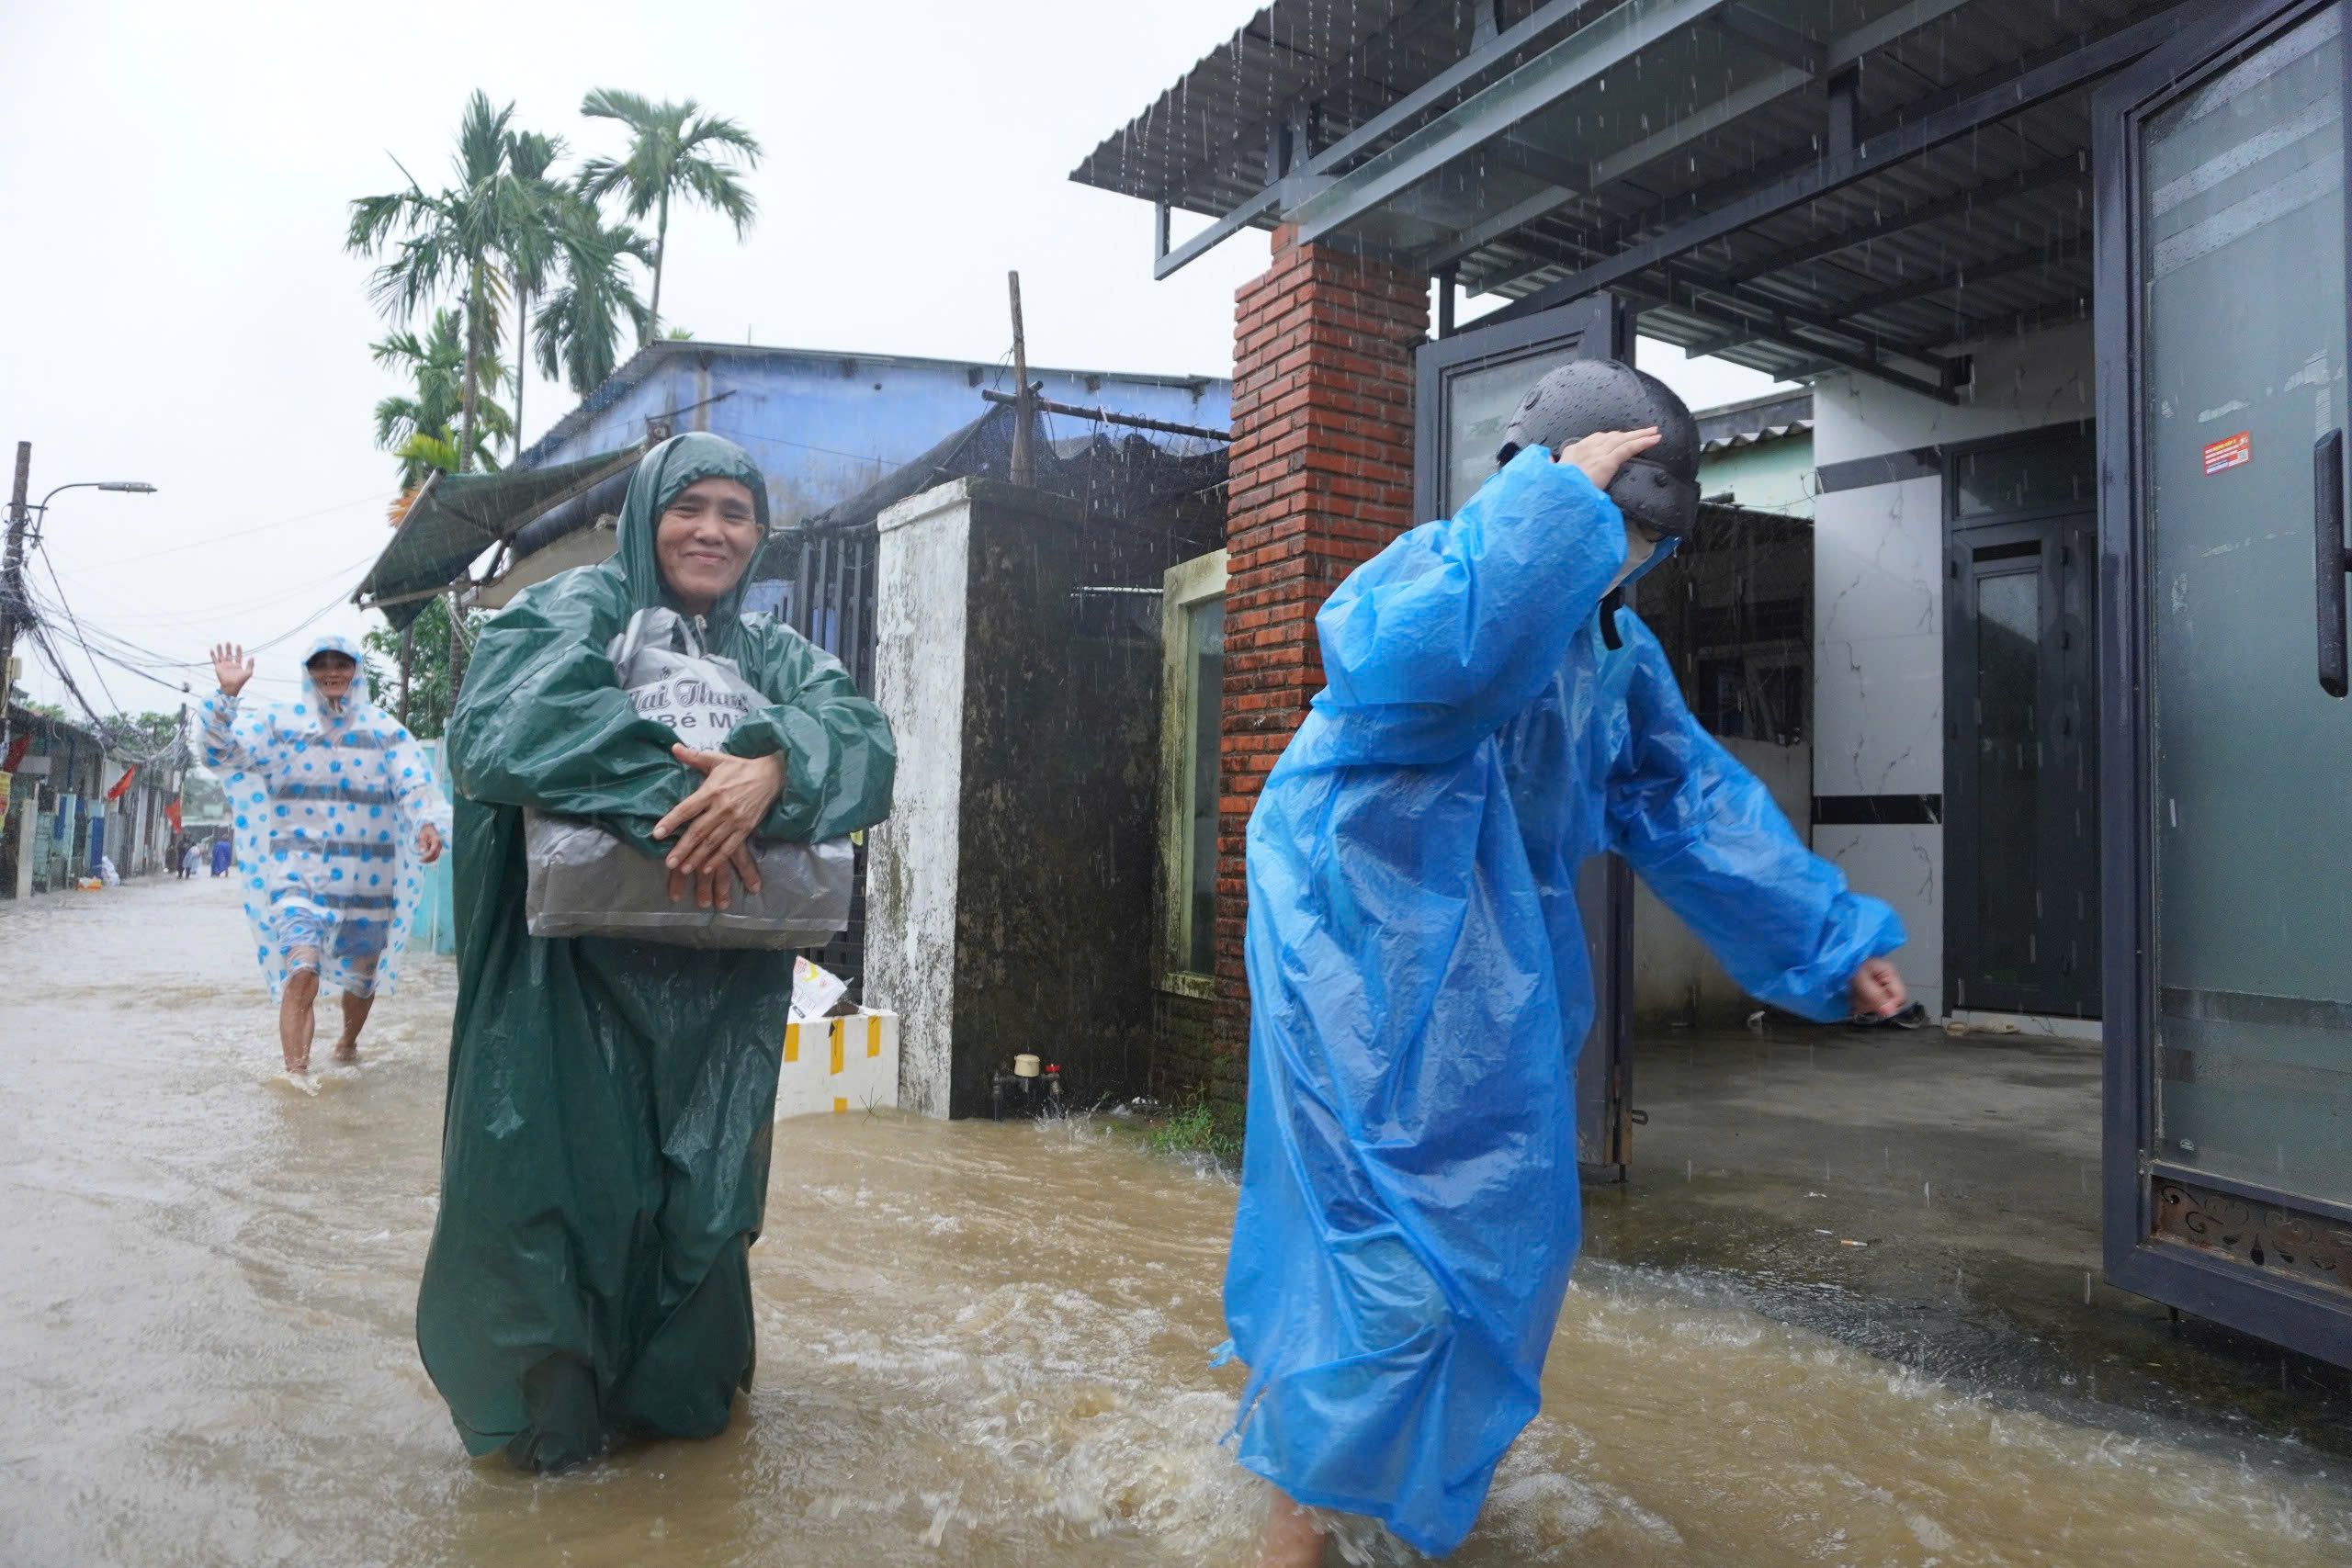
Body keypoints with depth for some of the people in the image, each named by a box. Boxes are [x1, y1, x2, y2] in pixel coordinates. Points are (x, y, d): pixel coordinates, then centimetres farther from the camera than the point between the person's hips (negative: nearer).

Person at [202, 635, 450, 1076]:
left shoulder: (385, 729, 3)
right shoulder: (280, 721, 5)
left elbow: (414, 781, -8)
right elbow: (223, 754, -3)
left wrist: (428, 823, -29)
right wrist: (227, 694, -16)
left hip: (367, 881, 2)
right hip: (299, 874, -2)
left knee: (362, 976, 16)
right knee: (302, 970, -21)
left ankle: (347, 1045, 43)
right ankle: (296, 1074, -17)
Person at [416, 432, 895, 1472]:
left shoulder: (776, 653, 14)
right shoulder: (580, 607, 2)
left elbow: (863, 740, -6)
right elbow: (502, 722, -18)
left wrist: (773, 769, -27)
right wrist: (670, 791, -25)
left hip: (716, 993, 4)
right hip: (574, 972, -3)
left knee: (699, 1185, 10)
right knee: (566, 1175, 2)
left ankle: (672, 1388, 33)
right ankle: (545, 1411, 25)